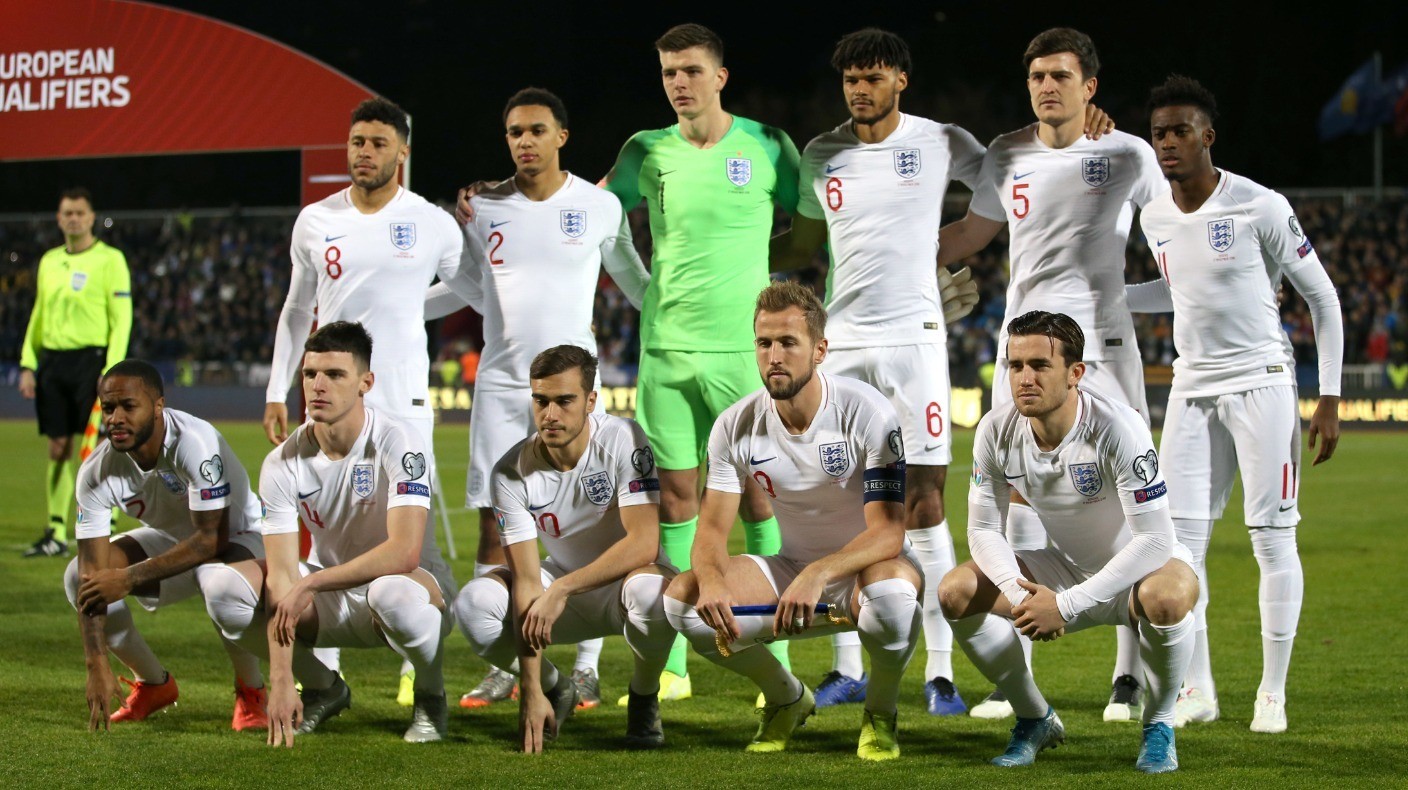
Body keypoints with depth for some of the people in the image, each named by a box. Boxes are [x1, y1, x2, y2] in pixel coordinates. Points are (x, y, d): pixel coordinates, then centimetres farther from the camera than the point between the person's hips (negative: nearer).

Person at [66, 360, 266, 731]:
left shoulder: (195, 443, -34)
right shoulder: (96, 471, -19)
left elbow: (212, 538, -33)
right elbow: (94, 573, -21)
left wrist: (130, 578, -33)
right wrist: (97, 666, -29)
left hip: (240, 538, -5)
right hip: (170, 540, 5)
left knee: (218, 580, -39)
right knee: (79, 576, -15)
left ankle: (251, 692, -11)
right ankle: (154, 685, 7)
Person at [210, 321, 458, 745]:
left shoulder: (398, 444, -21)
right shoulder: (284, 463, -10)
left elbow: (404, 551, -32)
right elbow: (281, 576, -15)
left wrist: (308, 584, -29)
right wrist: (280, 681, -24)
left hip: (418, 585, -4)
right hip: (331, 602, 4)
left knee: (394, 593, -41)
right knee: (226, 588, -18)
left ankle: (431, 697, -8)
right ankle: (323, 689, 5)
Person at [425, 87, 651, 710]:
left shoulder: (600, 207, 1)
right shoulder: (483, 209, 6)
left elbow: (632, 278, 15)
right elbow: (463, 287, 17)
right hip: (500, 383, 2)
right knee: (494, 525, -1)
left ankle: (586, 669, 2)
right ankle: (502, 667, 6)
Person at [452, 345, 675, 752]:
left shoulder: (623, 440, -22)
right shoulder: (511, 472, -15)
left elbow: (644, 543, -29)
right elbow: (526, 580, -19)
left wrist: (561, 590, -35)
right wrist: (531, 689, -26)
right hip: (562, 585, 3)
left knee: (650, 591, -39)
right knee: (474, 603, -23)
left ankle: (644, 699, -6)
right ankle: (554, 688, 7)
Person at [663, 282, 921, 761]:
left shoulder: (866, 412, -20)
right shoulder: (736, 427, -8)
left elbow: (888, 532, -26)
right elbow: (712, 528, -7)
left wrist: (818, 574, -44)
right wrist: (711, 579, -32)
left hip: (870, 562, -4)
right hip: (793, 569, 4)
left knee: (892, 592, -41)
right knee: (682, 599, -20)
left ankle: (880, 712, -7)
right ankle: (786, 699, 7)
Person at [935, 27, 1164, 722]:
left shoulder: (1129, 155, 0)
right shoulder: (1006, 156, 8)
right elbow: (971, 233, 23)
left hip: (1103, 345, -3)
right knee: (1019, 499, -2)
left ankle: (1131, 678, 2)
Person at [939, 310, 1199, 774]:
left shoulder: (1118, 429, -29)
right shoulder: (997, 432, -14)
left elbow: (1154, 539, -29)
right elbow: (984, 530, -6)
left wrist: (1068, 605, -32)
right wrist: (1021, 594, -27)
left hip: (1140, 563, -5)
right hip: (1063, 569, 5)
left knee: (1167, 597, -40)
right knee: (956, 592, -17)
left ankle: (1159, 725, -10)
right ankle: (1035, 719, 4)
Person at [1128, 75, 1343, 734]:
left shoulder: (1260, 208, -12)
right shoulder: (1156, 218, 6)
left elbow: (1323, 297, -5)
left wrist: (1330, 398, -7)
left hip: (1261, 383, -5)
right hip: (1193, 387, 5)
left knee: (1273, 537, -5)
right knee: (1181, 538, -1)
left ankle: (1273, 693, 3)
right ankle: (1197, 689, 8)